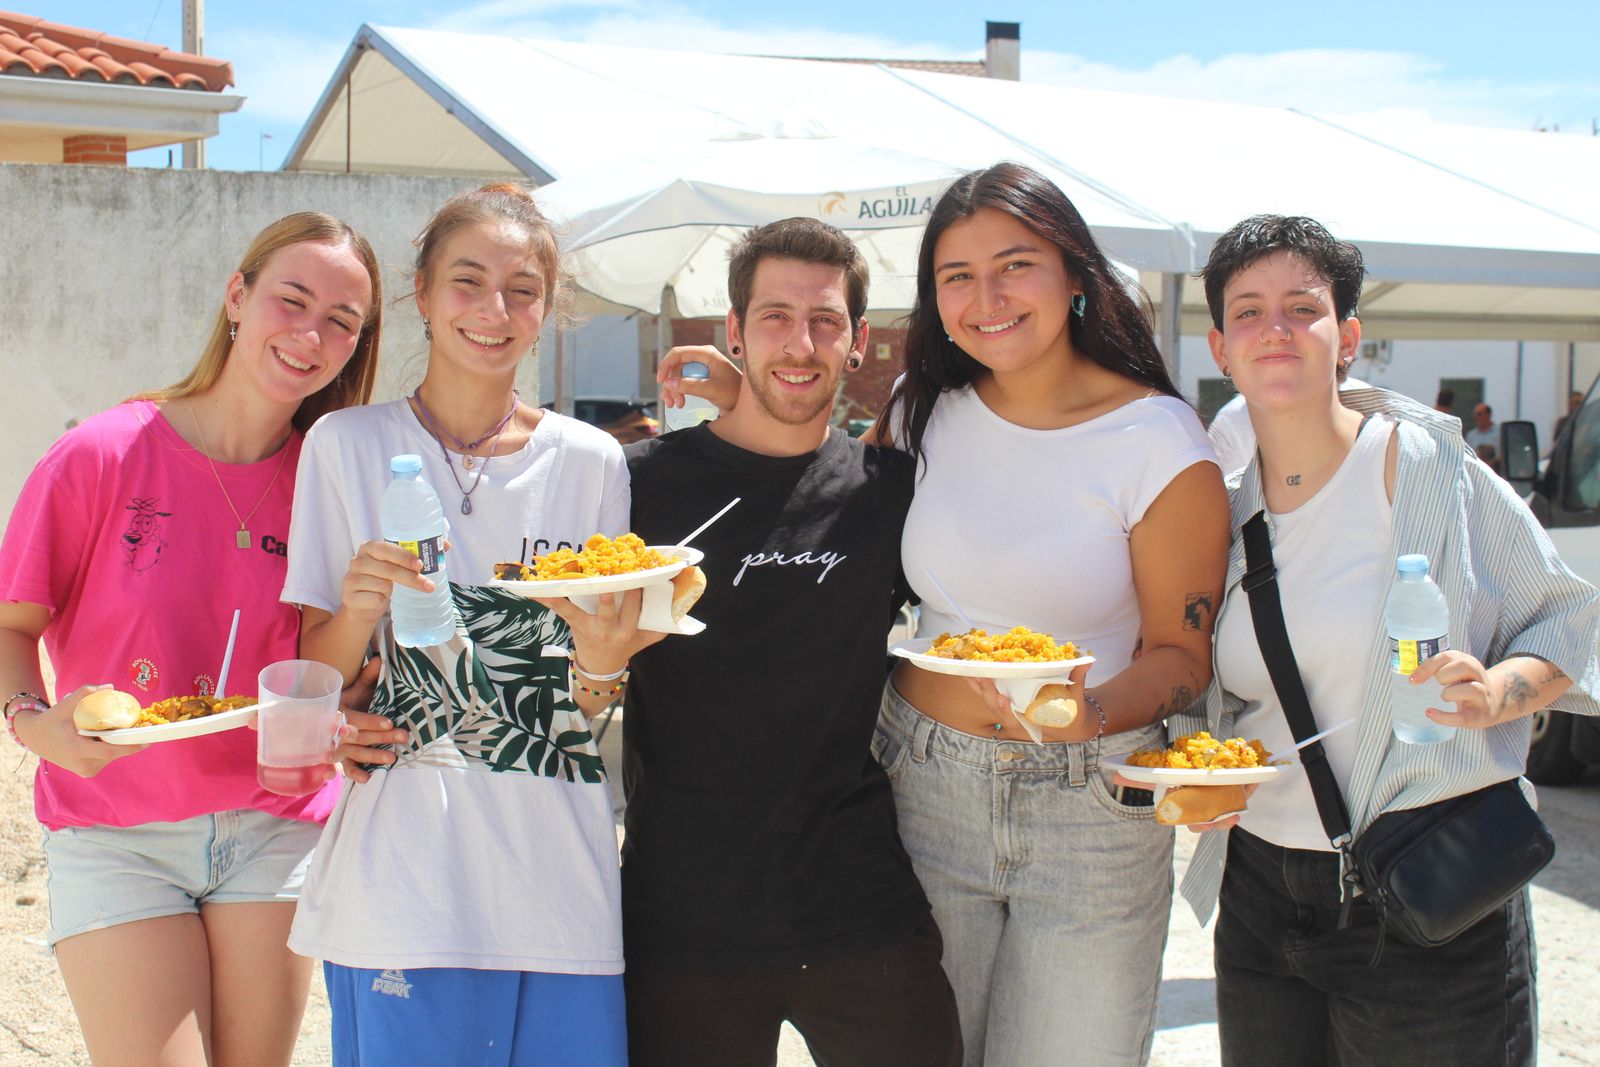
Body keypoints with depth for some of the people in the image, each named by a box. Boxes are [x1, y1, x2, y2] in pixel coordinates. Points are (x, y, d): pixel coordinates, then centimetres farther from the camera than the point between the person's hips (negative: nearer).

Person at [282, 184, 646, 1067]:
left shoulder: (591, 461, 5)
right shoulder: (348, 444, 1)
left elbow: (594, 707, 8)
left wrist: (602, 658, -14)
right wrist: (360, 612, -17)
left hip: (558, 874, 2)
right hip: (403, 870, -2)